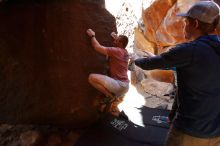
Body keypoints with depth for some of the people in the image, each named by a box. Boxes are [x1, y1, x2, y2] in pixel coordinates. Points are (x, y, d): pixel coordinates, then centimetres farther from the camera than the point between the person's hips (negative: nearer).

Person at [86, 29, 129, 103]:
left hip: (119, 84, -10)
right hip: (125, 86, 10)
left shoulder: (116, 51, -12)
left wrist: (92, 36, 2)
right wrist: (116, 38, 30)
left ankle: (110, 96, -13)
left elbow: (98, 47, -13)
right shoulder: (125, 52, 12)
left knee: (92, 77, -21)